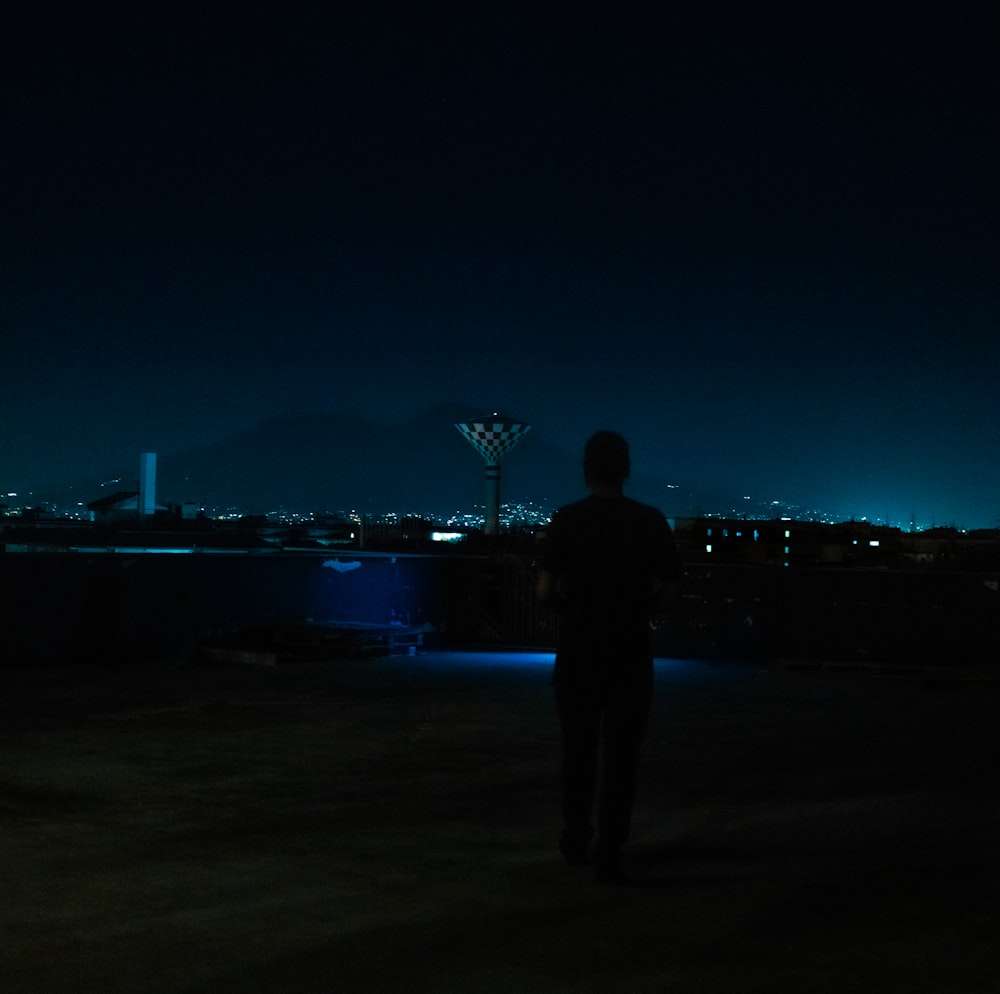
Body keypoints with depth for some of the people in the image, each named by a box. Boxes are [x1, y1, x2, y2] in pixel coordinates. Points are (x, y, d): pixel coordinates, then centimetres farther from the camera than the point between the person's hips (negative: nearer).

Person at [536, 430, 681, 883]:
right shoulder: (651, 521, -4)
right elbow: (668, 591, -3)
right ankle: (609, 854, 0)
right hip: (631, 654, 0)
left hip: (578, 653, 0)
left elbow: (545, 591, -9)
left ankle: (576, 838, 28)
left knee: (578, 749, 17)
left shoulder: (567, 520, -6)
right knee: (620, 753, 4)